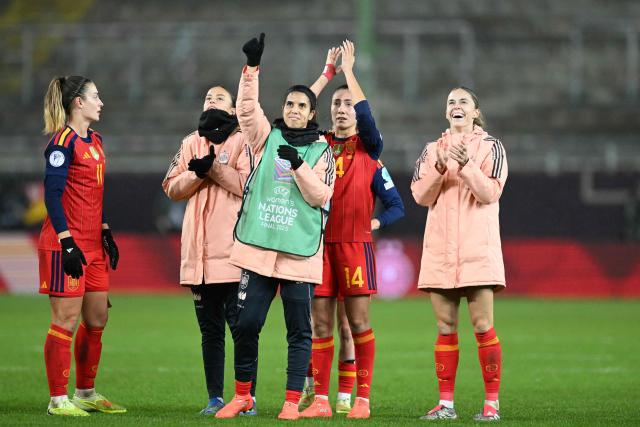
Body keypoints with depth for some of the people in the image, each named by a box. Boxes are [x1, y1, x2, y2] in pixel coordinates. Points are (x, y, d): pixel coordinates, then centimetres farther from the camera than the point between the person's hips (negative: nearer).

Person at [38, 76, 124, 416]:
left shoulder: (95, 140, 15)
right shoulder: (63, 142, -12)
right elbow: (52, 195, -17)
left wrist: (106, 233, 18)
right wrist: (67, 243, -21)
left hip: (92, 244, 9)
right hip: (66, 245, -9)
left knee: (97, 319, 12)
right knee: (66, 319, -6)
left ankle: (86, 394, 23)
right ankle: (58, 400, 0)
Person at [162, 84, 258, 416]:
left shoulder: (243, 141, 3)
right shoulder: (191, 143, 18)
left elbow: (248, 184, -11)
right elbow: (172, 188, 9)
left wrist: (213, 168, -13)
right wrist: (198, 173, -7)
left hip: (234, 249, -5)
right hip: (199, 252, 5)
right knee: (210, 330, 8)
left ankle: (248, 398, -3)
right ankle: (215, 398, 12)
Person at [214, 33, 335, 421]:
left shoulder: (322, 151, 5)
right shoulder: (267, 137, 9)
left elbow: (320, 196, -3)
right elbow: (247, 109, -7)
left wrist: (299, 165, -16)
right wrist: (252, 68, -17)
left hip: (300, 251, -1)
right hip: (258, 245, 1)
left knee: (299, 330, 0)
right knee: (247, 324, 2)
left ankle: (292, 402, 6)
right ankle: (242, 396, 15)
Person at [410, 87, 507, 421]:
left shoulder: (491, 147, 4)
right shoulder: (432, 150, 14)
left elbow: (490, 193, -7)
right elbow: (420, 195, 4)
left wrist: (466, 164, -20)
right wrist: (439, 167, -12)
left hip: (477, 249, -3)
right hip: (440, 249, 4)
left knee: (483, 326, -8)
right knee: (445, 327, 4)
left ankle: (492, 403, -4)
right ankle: (445, 403, 7)